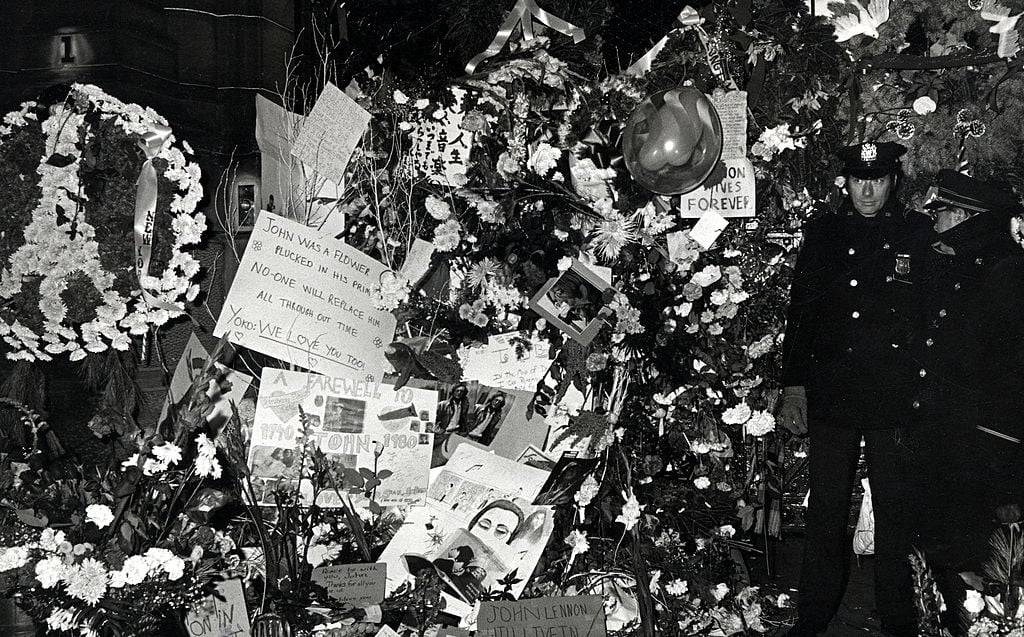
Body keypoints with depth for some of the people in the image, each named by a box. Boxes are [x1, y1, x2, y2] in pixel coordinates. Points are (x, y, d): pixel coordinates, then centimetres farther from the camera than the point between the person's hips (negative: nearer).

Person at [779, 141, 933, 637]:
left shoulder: (919, 233, 4)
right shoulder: (822, 233, 8)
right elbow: (800, 312, 9)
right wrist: (793, 386, 4)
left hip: (895, 401, -1)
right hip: (830, 396, 1)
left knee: (895, 511, 6)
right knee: (826, 508, 8)